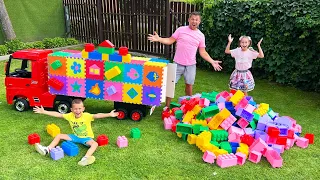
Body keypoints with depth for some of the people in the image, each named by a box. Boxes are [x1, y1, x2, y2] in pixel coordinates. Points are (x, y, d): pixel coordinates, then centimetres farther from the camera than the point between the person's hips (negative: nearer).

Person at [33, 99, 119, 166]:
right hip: (75, 136, 5)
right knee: (59, 136, 2)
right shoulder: (70, 116, -11)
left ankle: (85, 158, -54)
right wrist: (44, 112, -10)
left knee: (95, 144, -36)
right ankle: (47, 150, -3)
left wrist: (109, 114, -59)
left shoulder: (87, 116, -26)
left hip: (86, 138, -5)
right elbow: (58, 114, -8)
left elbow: (97, 115, -42)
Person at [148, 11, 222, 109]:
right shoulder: (181, 30, -4)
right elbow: (170, 41, -2)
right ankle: (167, 106, 15)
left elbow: (203, 52, 5)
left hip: (191, 65, 2)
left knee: (189, 84, 13)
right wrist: (159, 39, -19)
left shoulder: (201, 35, 2)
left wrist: (212, 62, -4)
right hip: (177, 63, -1)